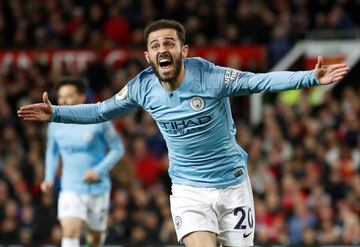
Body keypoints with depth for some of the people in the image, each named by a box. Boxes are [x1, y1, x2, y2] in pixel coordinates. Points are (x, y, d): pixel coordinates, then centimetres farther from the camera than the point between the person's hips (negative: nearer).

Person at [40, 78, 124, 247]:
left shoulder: (99, 121, -9)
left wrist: (98, 170, -17)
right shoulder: (55, 125, 1)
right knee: (70, 233, -20)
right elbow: (52, 151, 18)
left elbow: (118, 148, -4)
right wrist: (49, 178, 4)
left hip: (97, 188, -1)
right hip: (70, 190, 1)